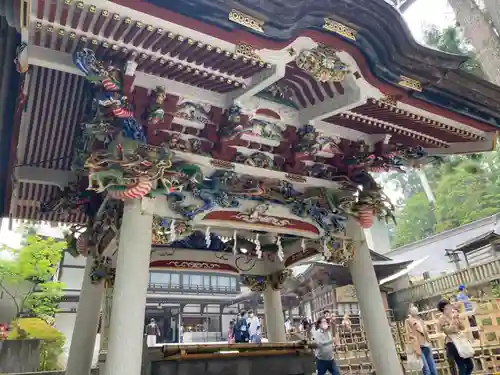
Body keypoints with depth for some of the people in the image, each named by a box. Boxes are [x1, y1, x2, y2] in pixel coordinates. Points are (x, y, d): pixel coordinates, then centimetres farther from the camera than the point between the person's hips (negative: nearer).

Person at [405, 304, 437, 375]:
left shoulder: (420, 319, 17)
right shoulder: (408, 321, -4)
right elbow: (410, 335, -10)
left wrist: (429, 344, 16)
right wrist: (416, 349, -17)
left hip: (426, 345, 7)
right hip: (419, 347, -7)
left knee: (433, 369, 8)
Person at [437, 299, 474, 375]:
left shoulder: (454, 315, 11)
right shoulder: (442, 319, -10)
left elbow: (462, 328, 10)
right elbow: (448, 331, -19)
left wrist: (457, 318, -3)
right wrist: (453, 319, -17)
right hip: (452, 344, -7)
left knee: (470, 365, 11)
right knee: (462, 367, -7)